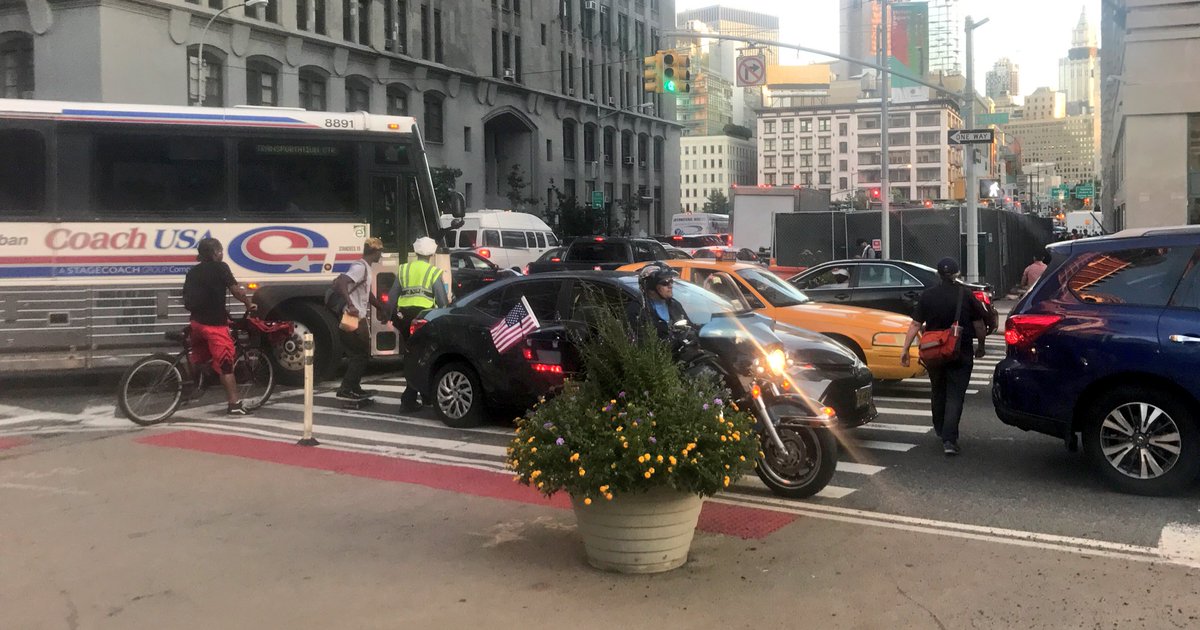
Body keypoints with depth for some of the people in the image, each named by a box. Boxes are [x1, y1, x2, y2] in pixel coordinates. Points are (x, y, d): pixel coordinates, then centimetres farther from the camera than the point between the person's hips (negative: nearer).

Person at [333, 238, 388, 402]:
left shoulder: (366, 268, 15)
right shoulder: (360, 267, -16)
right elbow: (340, 283, -31)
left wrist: (381, 308, 35)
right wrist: (350, 305, -36)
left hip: (359, 318, 10)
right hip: (353, 319, -10)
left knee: (361, 354, 16)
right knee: (359, 355, -6)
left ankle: (355, 388, 23)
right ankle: (345, 390, -5)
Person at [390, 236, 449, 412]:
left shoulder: (403, 270, 12)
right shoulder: (434, 273, 1)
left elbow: (392, 297, 12)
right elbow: (442, 301, -2)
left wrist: (392, 316, 21)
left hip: (404, 316, 4)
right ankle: (408, 400, -6)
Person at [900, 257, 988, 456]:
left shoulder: (927, 296, -1)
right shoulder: (966, 295, -5)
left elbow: (915, 325, -4)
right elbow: (979, 325, 0)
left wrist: (905, 349, -2)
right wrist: (981, 346, 15)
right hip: (960, 355, -2)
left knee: (938, 392, 21)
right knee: (955, 396, -2)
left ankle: (940, 430, 34)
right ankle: (949, 439, -12)